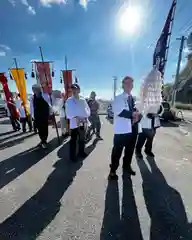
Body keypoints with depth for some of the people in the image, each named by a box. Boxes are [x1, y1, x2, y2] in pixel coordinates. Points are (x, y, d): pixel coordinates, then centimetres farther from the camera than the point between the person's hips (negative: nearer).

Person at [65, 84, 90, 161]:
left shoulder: (83, 100, 5)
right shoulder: (69, 100, -4)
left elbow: (88, 109, 4)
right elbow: (69, 112, -10)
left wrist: (85, 117, -13)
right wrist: (76, 118, -23)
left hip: (83, 123, 4)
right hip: (74, 123, -4)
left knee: (82, 139, 17)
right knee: (73, 140, 2)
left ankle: (81, 152, 36)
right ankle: (72, 155, 17)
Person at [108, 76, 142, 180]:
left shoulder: (134, 99, 17)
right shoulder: (118, 98, -2)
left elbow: (138, 112, 10)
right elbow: (119, 112, -19)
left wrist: (138, 117, -12)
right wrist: (132, 114, -18)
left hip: (133, 128, 6)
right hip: (122, 130, -6)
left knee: (130, 150, 18)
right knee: (117, 151, 1)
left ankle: (127, 166, 38)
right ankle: (113, 171, 16)